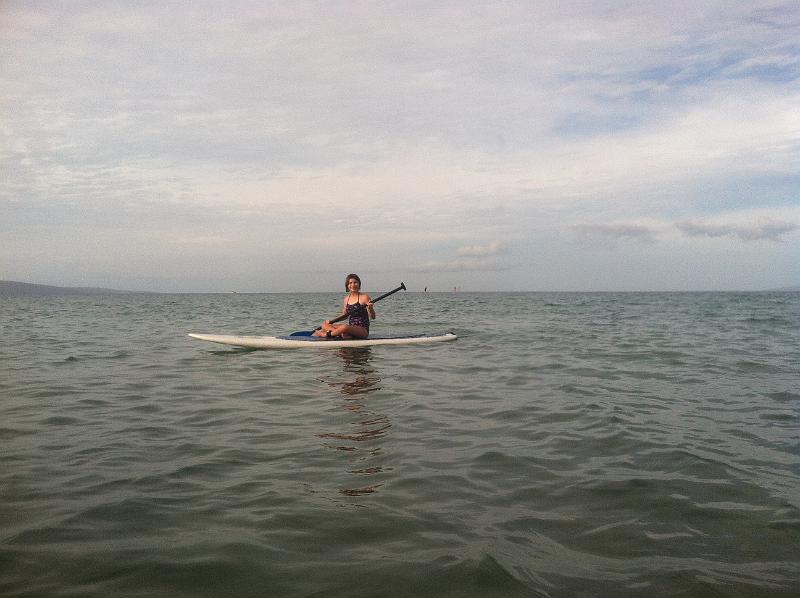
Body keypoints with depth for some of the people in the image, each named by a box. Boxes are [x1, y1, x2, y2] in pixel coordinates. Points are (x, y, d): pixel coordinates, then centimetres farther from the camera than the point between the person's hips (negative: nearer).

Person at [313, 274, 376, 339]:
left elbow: (372, 317, -7)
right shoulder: (346, 298, 11)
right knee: (325, 325, -2)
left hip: (363, 330, -7)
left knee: (345, 327, -36)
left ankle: (326, 334, -12)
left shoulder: (364, 297, -7)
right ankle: (341, 334, -25)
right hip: (350, 327, 7)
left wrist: (370, 309, -28)